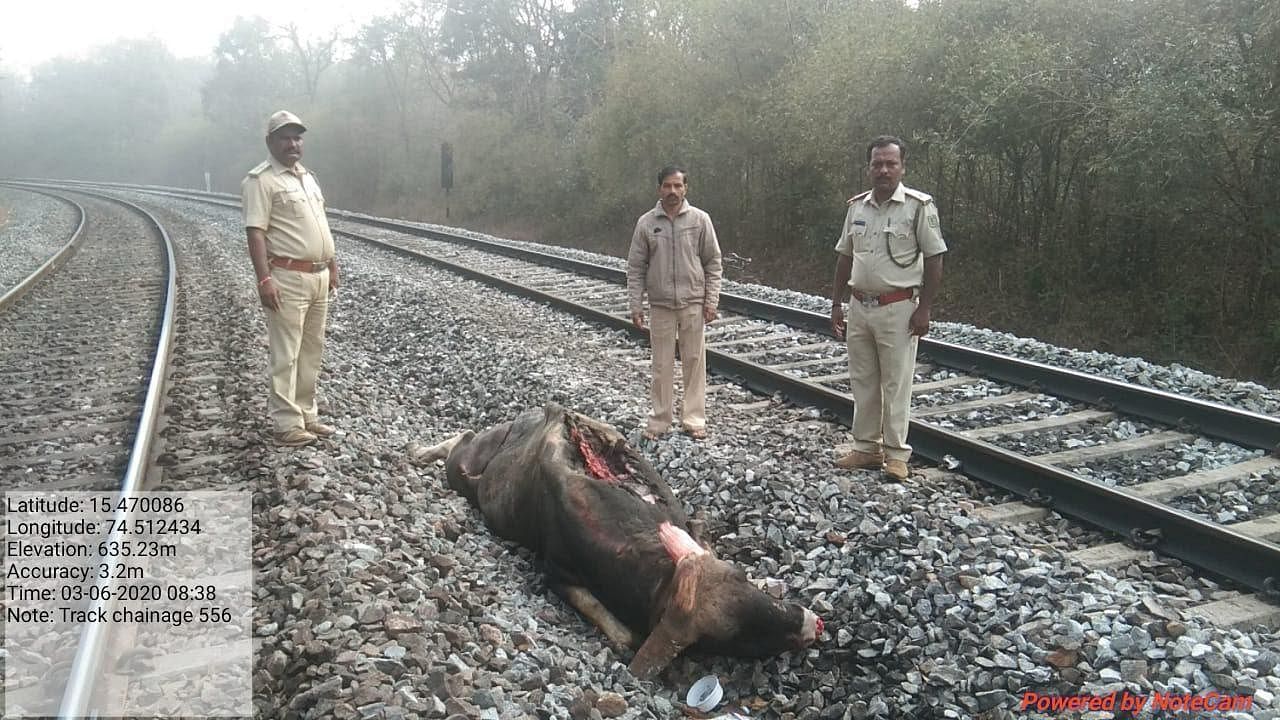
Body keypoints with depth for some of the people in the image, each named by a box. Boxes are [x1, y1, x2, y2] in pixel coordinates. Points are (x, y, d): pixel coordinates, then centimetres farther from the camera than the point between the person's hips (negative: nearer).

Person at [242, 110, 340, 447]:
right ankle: (288, 425, 1)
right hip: (287, 279, -8)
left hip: (319, 277, 8)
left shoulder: (308, 176, 17)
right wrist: (264, 279, -23)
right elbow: (255, 232, -16)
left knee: (311, 353, 12)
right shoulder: (261, 180, -9)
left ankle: (306, 416, 21)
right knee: (286, 355, -4)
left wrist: (332, 264, 21)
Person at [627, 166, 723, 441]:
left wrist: (711, 300, -5)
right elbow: (635, 268, 2)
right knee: (662, 365, 7)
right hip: (660, 305, 1)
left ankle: (694, 419, 15)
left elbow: (713, 263, 1)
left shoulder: (700, 219, -1)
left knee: (694, 362, 6)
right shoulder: (646, 222, 0)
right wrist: (635, 306, -3)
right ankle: (659, 420, 17)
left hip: (693, 304, 0)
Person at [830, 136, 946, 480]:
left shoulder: (919, 206, -8)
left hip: (897, 308, -5)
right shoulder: (857, 206, 8)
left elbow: (934, 259, -8)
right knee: (863, 381, 11)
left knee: (895, 383, 1)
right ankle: (867, 448, 23)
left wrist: (924, 309, -12)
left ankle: (896, 454, 12)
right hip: (859, 306, 5)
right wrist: (836, 303, 11)